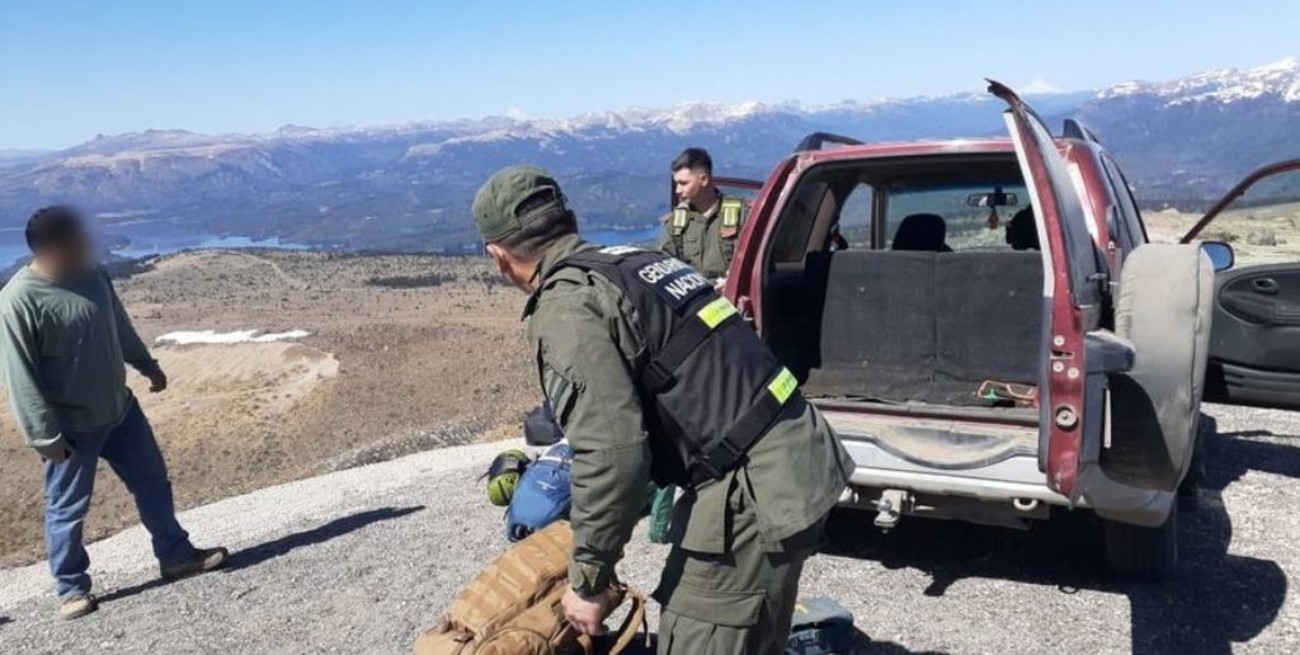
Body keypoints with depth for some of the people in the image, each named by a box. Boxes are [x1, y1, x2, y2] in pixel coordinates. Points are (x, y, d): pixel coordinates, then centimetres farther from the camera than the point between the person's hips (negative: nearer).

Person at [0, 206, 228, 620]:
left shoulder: (92, 277, 0)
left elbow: (119, 326, 17)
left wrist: (147, 365, 28)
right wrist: (45, 436, -19)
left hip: (120, 409, 7)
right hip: (72, 426, -6)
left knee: (153, 482, 14)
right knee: (68, 508, 9)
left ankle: (176, 556, 29)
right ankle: (71, 589, 26)